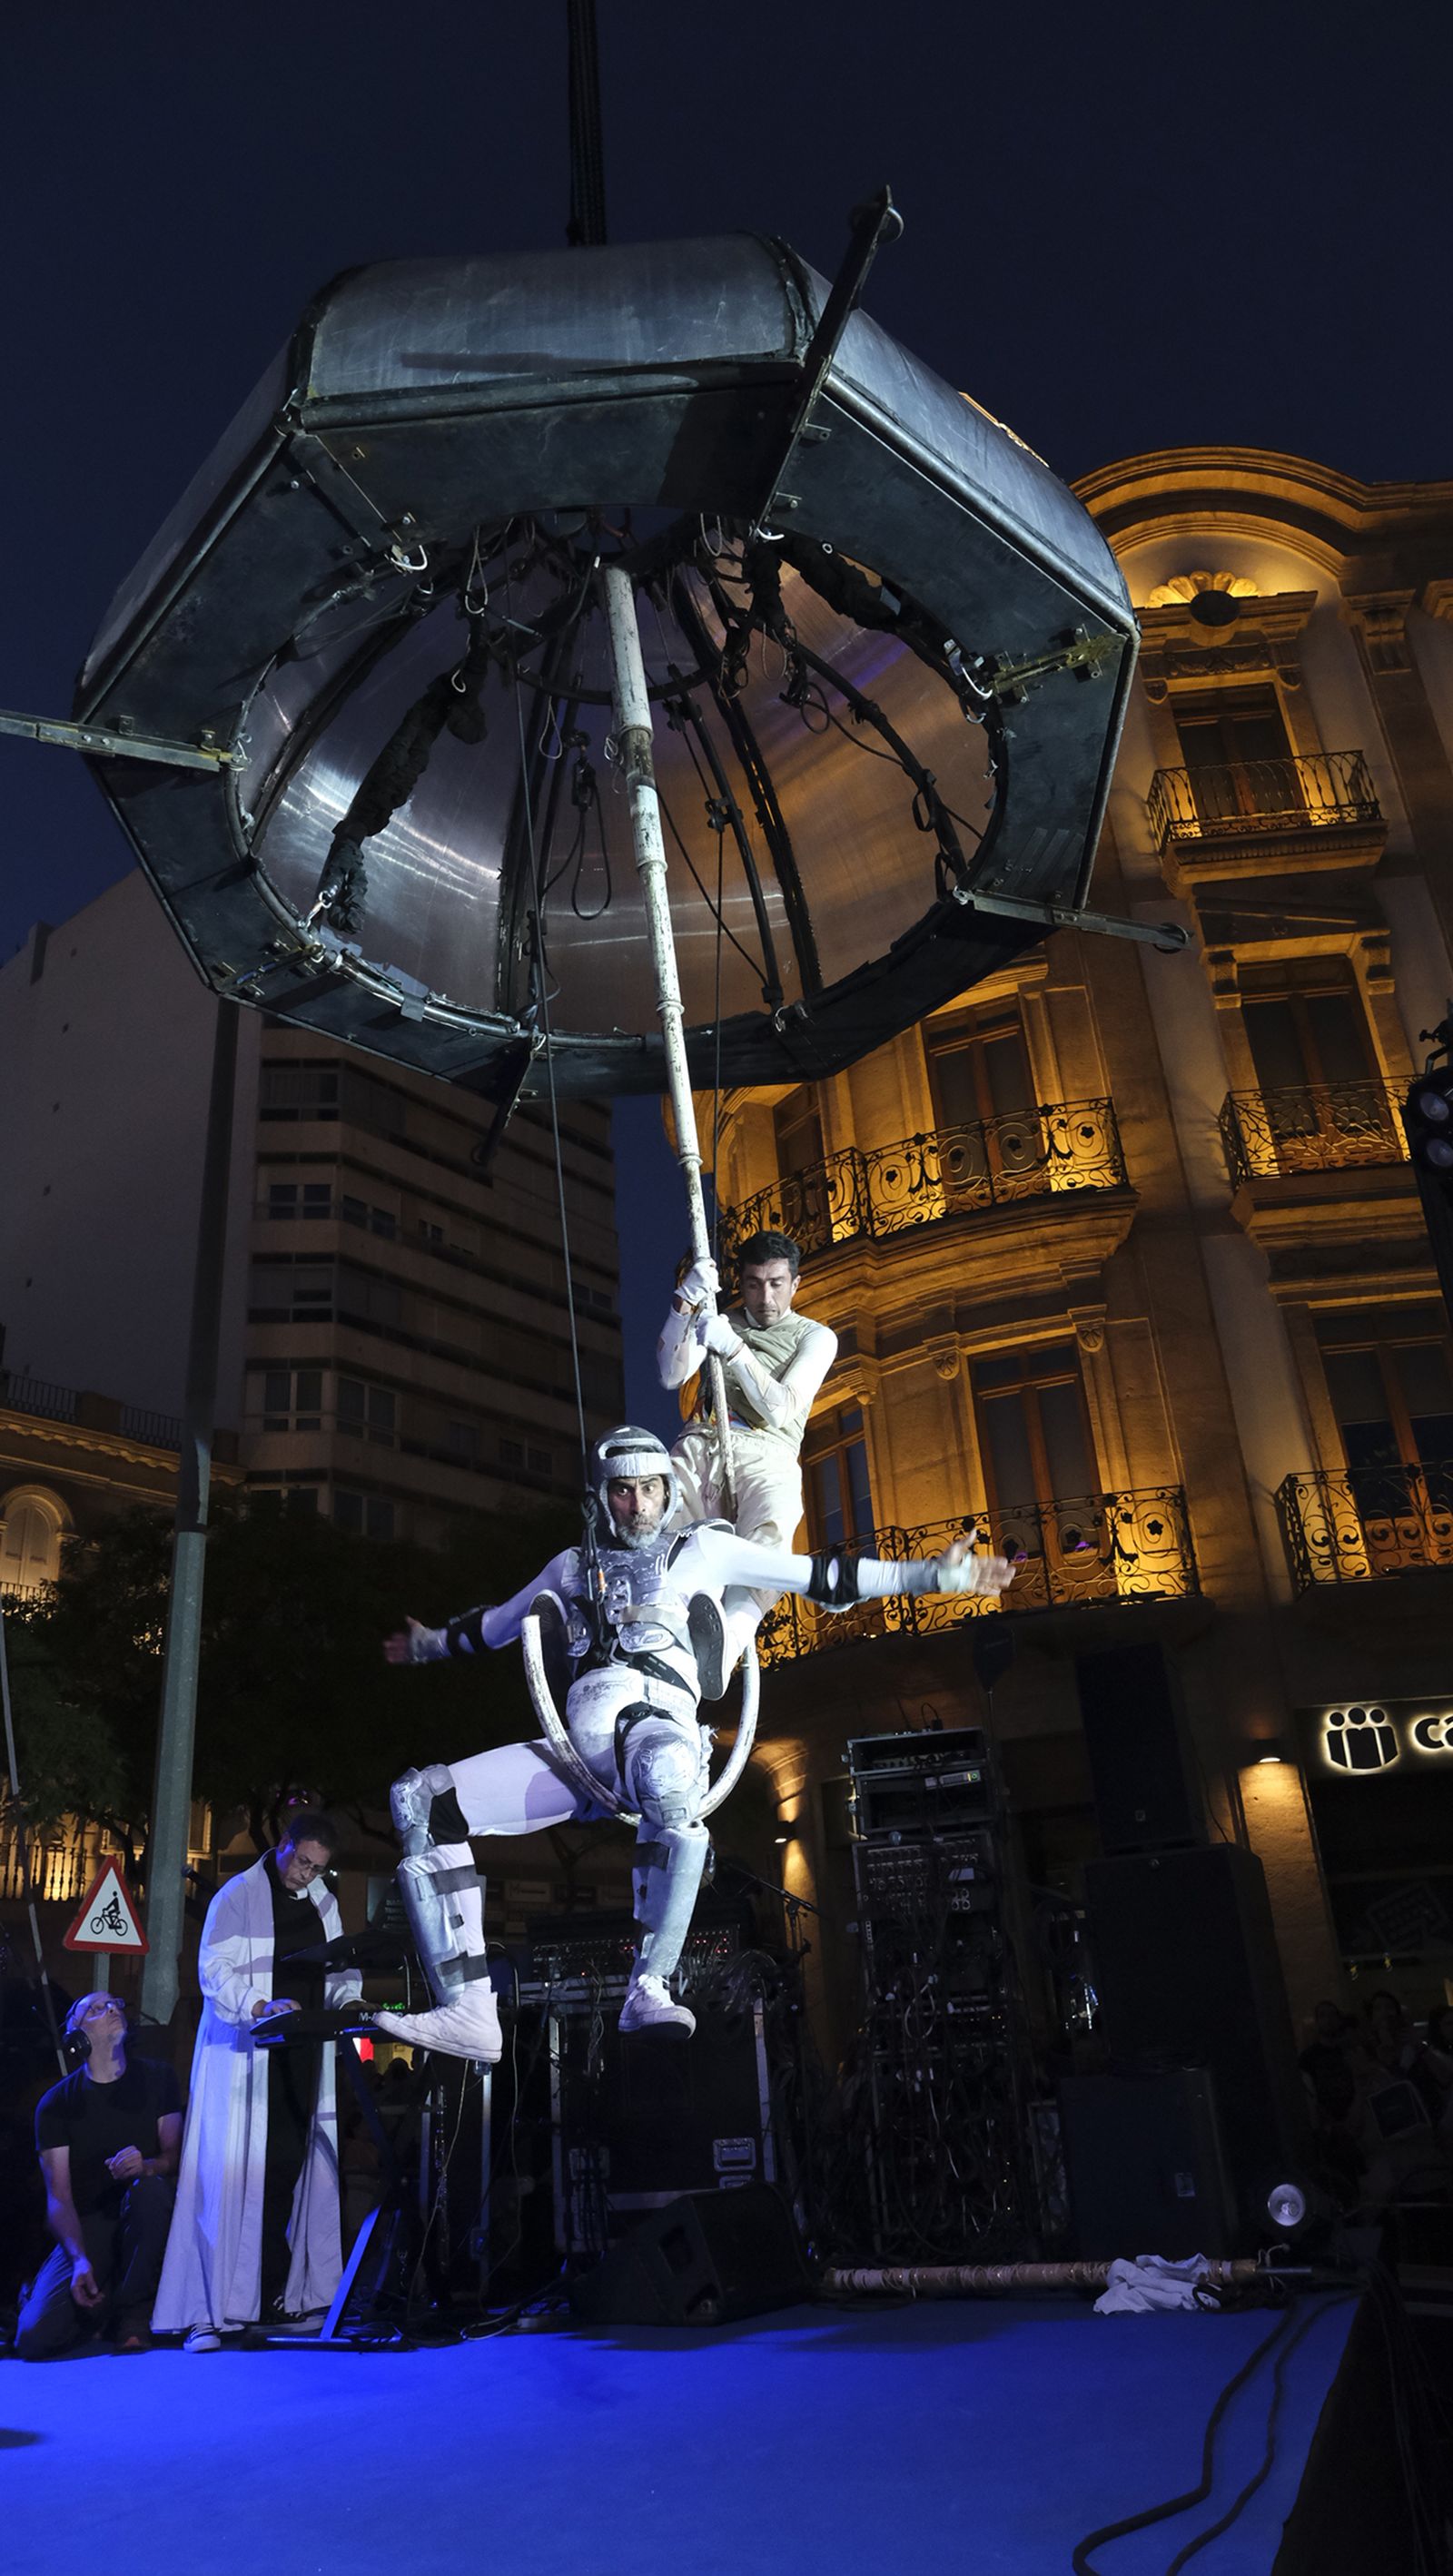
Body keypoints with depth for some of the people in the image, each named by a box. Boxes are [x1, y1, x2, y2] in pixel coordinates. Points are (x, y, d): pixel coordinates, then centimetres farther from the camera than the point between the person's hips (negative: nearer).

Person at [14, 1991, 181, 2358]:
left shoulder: (155, 2079, 2)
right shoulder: (56, 2103, -2)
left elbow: (175, 2155, -2)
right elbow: (58, 2197, -6)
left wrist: (146, 2166, -26)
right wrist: (79, 2259, -22)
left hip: (142, 2218, 0)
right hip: (86, 2227, 0)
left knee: (148, 2189, -35)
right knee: (33, 2339, -21)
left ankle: (131, 2316, -13)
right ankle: (98, 2304, 14)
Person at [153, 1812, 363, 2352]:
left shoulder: (324, 1902, 11)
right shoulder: (238, 1897, -7)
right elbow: (215, 1972, -13)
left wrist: (346, 1999, -6)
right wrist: (260, 2007, -28)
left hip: (300, 2057, 5)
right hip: (243, 2054, -5)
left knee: (290, 2174, 4)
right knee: (231, 2174, -8)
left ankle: (279, 2299, 12)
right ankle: (209, 2313, -2)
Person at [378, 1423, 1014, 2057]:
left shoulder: (701, 1549, 19)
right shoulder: (573, 1566, 29)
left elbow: (821, 1578, 18)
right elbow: (497, 1622, 46)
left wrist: (936, 1573, 15)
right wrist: (431, 1643, 61)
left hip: (660, 1724, -4)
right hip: (580, 1743, 4)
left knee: (663, 1769, -43)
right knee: (420, 1798, -13)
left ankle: (649, 1988, -33)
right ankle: (468, 2014, -16)